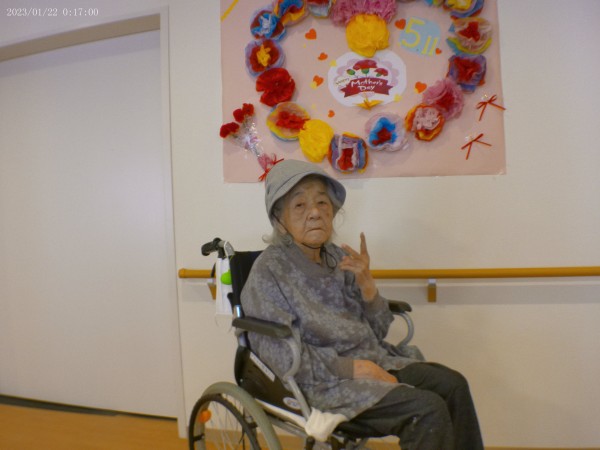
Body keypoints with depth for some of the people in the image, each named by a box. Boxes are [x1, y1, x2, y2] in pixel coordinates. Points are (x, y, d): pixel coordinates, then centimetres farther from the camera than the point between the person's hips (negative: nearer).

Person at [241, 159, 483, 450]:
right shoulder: (268, 271, -11)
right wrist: (352, 368, -19)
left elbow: (378, 332, 7)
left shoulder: (337, 257, 5)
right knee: (429, 409, -20)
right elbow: (282, 356, -15)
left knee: (453, 384, -10)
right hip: (323, 380, -6)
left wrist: (365, 283, -11)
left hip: (373, 359, 6)